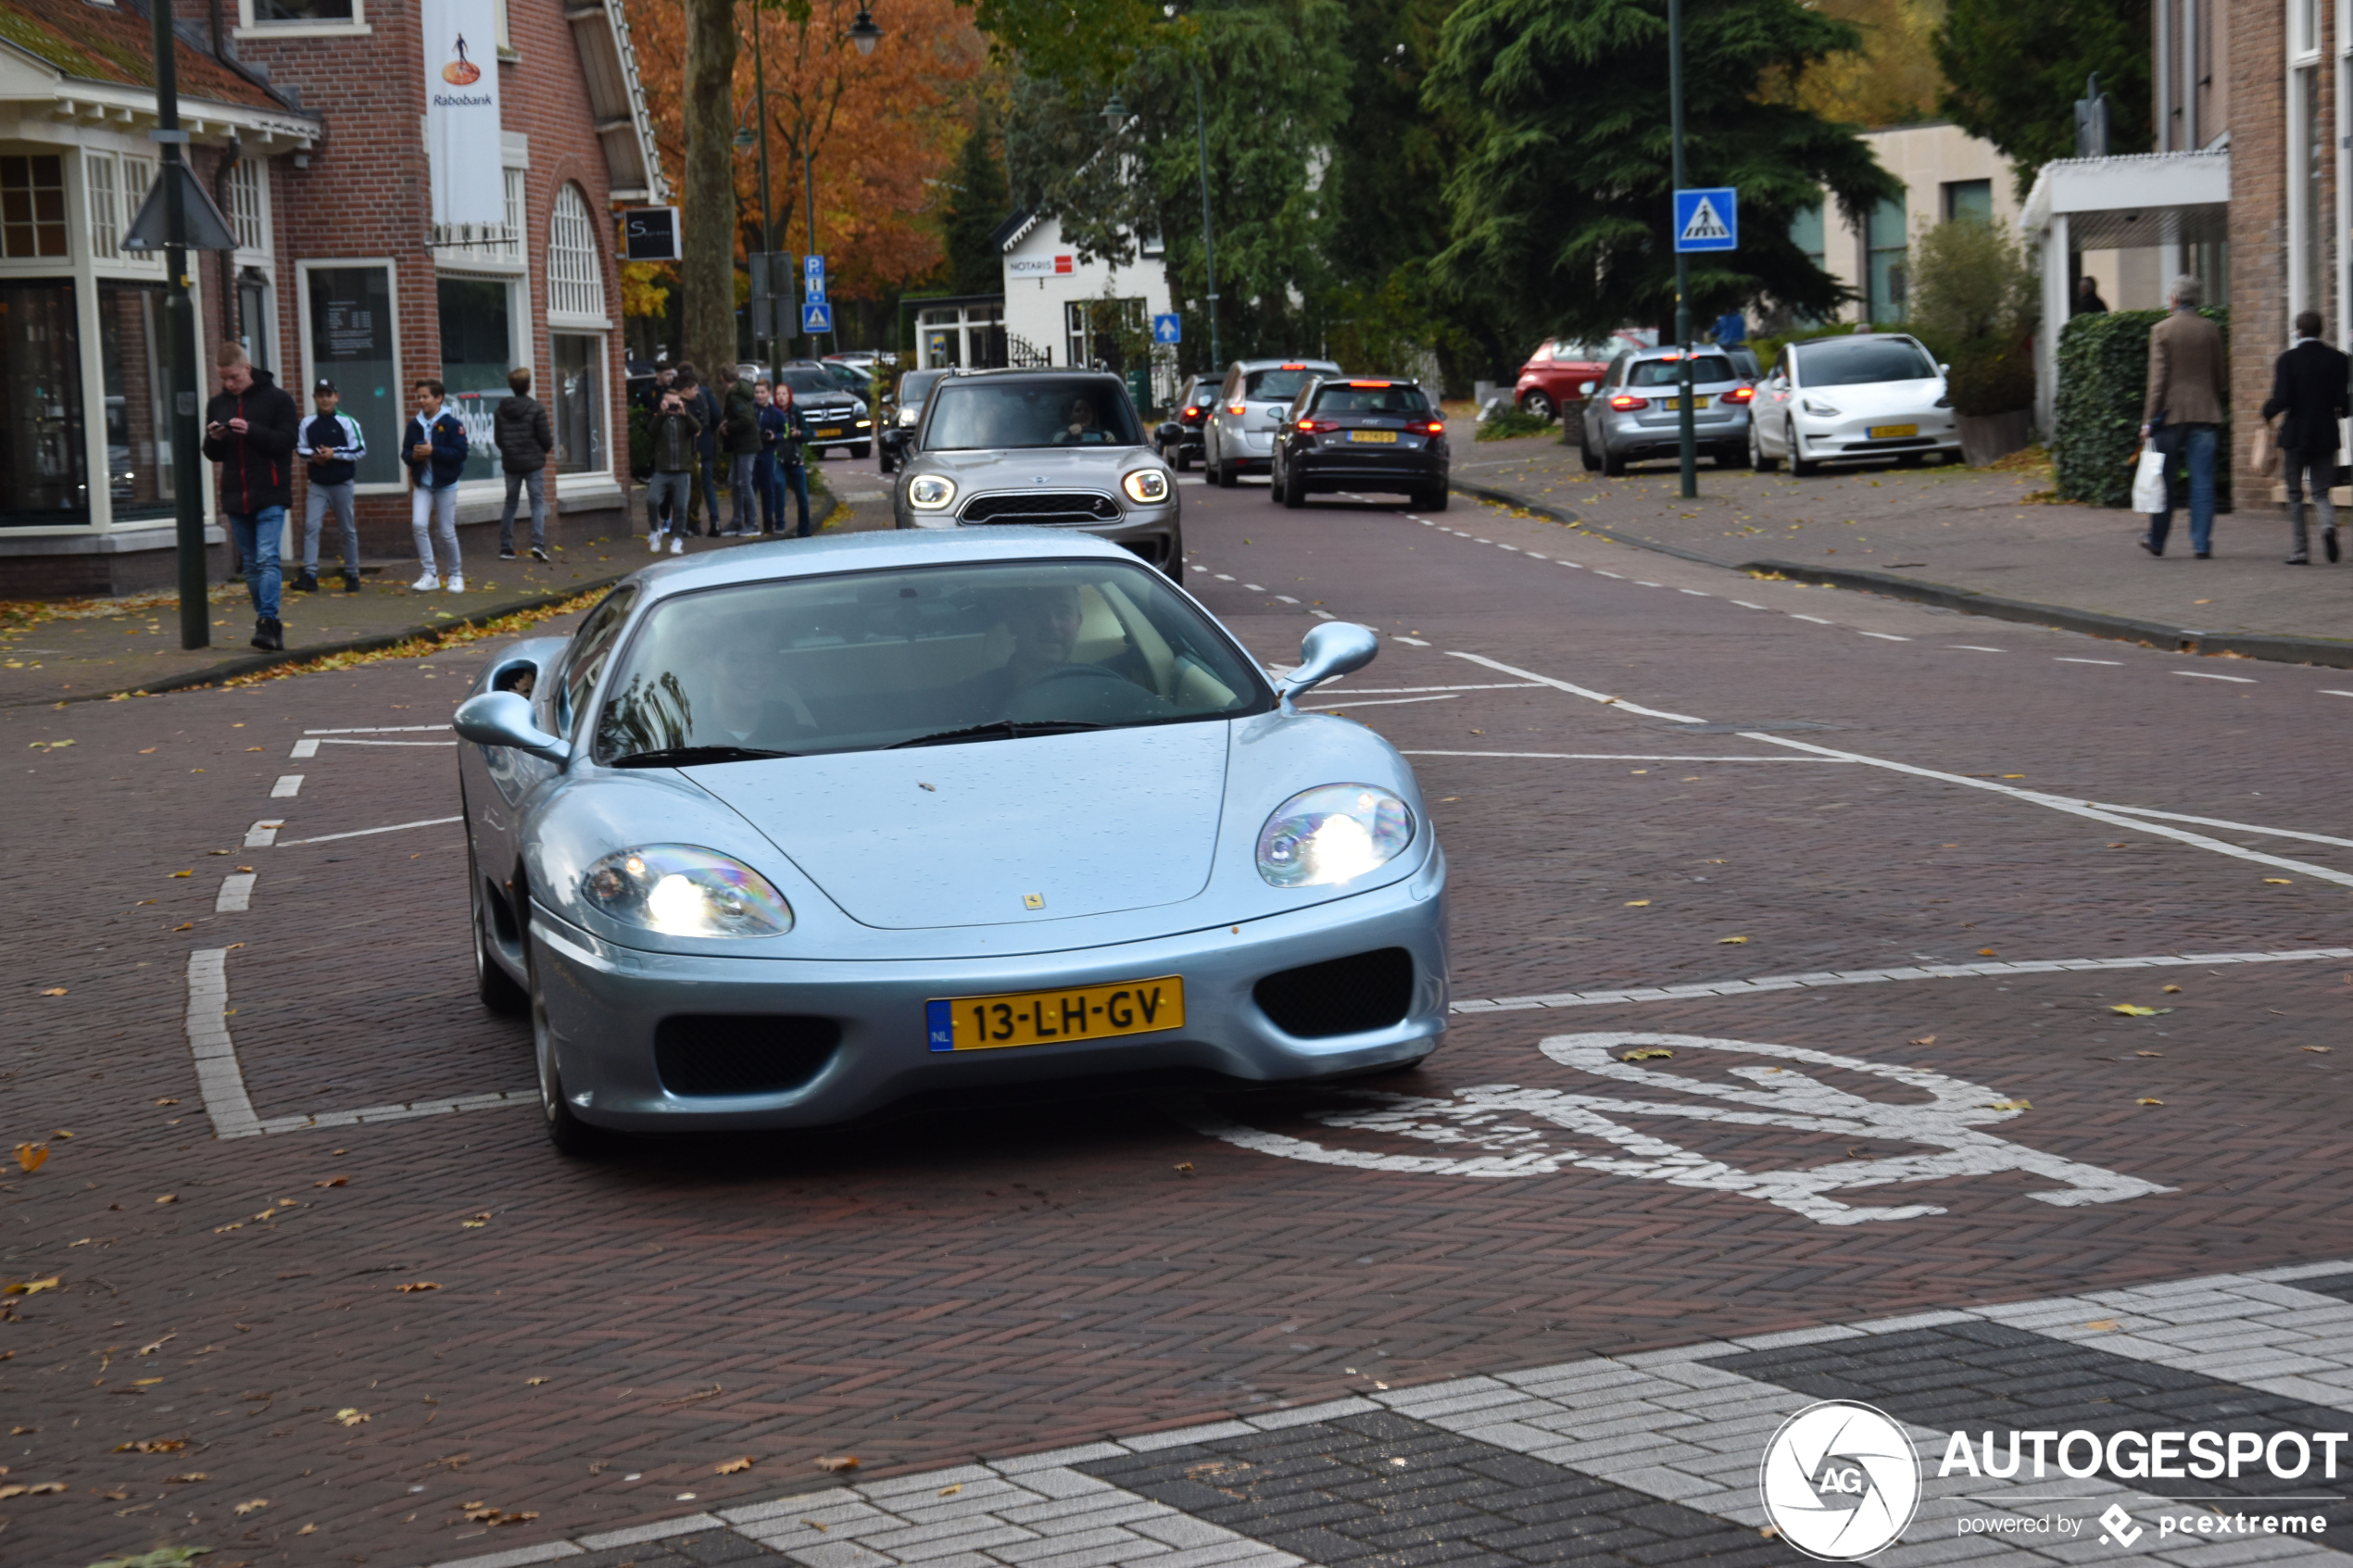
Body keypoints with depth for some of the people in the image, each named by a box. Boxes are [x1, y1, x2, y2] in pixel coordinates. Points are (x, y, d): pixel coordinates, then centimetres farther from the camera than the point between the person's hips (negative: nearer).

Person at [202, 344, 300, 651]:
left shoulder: (276, 399, -3)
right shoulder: (217, 404, 13)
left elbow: (287, 441, -10)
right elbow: (213, 454, 17)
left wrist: (251, 431, -22)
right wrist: (214, 439, -6)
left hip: (270, 495, -5)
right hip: (235, 496, 6)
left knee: (267, 558, -15)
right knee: (251, 565, 8)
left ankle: (267, 623, -19)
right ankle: (270, 626, 15)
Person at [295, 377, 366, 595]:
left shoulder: (347, 422, -7)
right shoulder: (307, 424, 1)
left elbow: (360, 450, -8)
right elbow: (300, 449, 9)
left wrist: (334, 453, -16)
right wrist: (312, 455, -11)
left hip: (342, 484, -2)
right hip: (316, 485, 2)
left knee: (349, 530, 7)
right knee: (310, 526, -9)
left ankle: (352, 575, 17)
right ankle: (310, 575, -11)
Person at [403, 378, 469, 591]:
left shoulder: (451, 424, -12)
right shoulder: (415, 424, 1)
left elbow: (461, 453, -17)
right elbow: (405, 451, 9)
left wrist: (433, 451, -23)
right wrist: (413, 455, -13)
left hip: (445, 485, -3)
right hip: (422, 484, 3)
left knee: (447, 532, 3)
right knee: (418, 524, -14)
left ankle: (456, 574, 23)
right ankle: (430, 574, -5)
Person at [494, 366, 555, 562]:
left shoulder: (501, 410, 1)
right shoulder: (536, 408, -10)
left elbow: (498, 439, 5)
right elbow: (546, 439, -10)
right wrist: (548, 447, 13)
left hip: (510, 464, 4)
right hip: (534, 463, -4)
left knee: (510, 504, 13)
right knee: (538, 503, 0)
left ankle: (505, 548, 12)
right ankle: (538, 544, -15)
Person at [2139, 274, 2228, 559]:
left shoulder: (2161, 330, -5)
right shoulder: (2211, 330, 5)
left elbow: (2158, 378, -9)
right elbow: (2220, 376, 11)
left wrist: (2149, 420, -6)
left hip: (2171, 414, -2)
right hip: (2205, 414, 2)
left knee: (2163, 479, 9)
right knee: (2202, 481, 2)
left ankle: (2156, 540, 17)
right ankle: (2202, 543, -2)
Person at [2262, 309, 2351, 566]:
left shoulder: (2287, 360, -9)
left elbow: (2281, 400, -16)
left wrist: (2266, 410, 4)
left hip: (2295, 436, -2)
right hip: (2327, 436, 2)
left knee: (2295, 495, 9)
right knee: (2321, 492, 11)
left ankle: (2301, 550, 7)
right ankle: (2328, 525, -20)